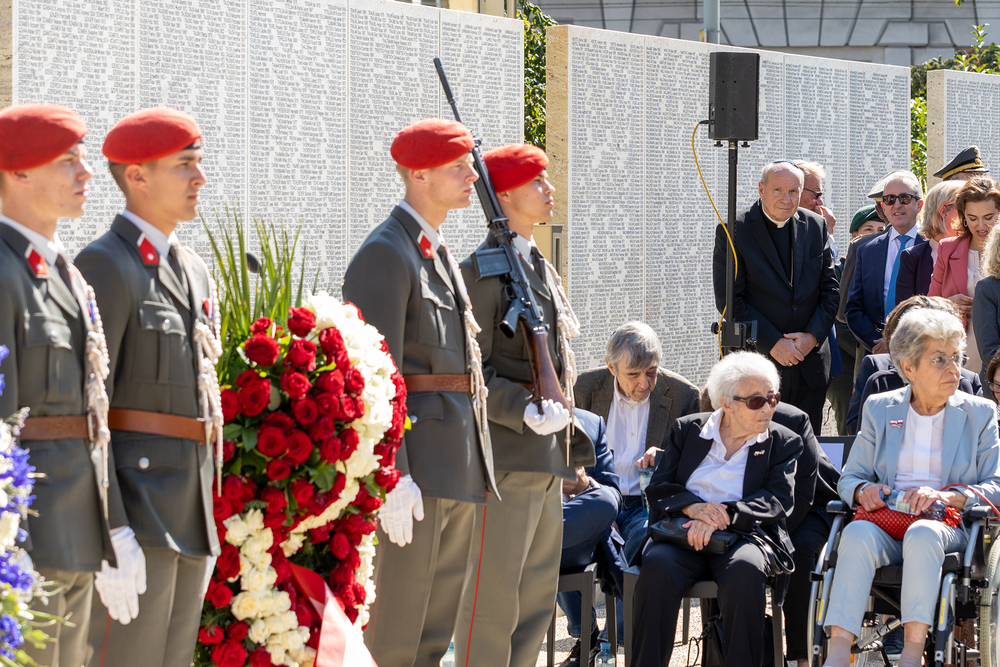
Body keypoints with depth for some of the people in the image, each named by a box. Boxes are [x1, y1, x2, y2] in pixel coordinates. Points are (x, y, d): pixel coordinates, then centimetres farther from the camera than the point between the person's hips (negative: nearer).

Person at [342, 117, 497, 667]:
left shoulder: (442, 255, 19)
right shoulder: (384, 254, -11)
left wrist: (477, 465, 19)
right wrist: (392, 476, -23)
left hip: (460, 471, 9)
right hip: (415, 464, -9)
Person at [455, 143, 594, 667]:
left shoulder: (542, 270, 18)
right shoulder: (480, 271, -10)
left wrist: (574, 448, 20)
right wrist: (526, 413, -24)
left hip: (548, 460, 9)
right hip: (506, 460, -9)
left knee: (538, 597, 12)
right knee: (492, 598, -6)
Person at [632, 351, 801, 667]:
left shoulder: (784, 443, 13)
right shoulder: (686, 430, 16)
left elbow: (778, 501, -2)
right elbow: (658, 488, 8)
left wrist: (722, 515, -18)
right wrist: (693, 507, -15)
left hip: (743, 534, -1)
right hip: (683, 533, 1)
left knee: (744, 572, -37)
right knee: (657, 567, -33)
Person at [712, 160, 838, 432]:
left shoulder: (816, 226, 8)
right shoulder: (734, 231, -6)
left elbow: (830, 289, 9)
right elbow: (728, 299, -10)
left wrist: (812, 335, -6)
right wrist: (773, 343, -14)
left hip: (809, 363, 4)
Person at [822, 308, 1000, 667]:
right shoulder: (879, 409, 17)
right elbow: (849, 479, 19)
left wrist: (947, 496, -15)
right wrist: (864, 490, -7)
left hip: (947, 526, -1)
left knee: (923, 534, -38)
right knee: (858, 533, -34)